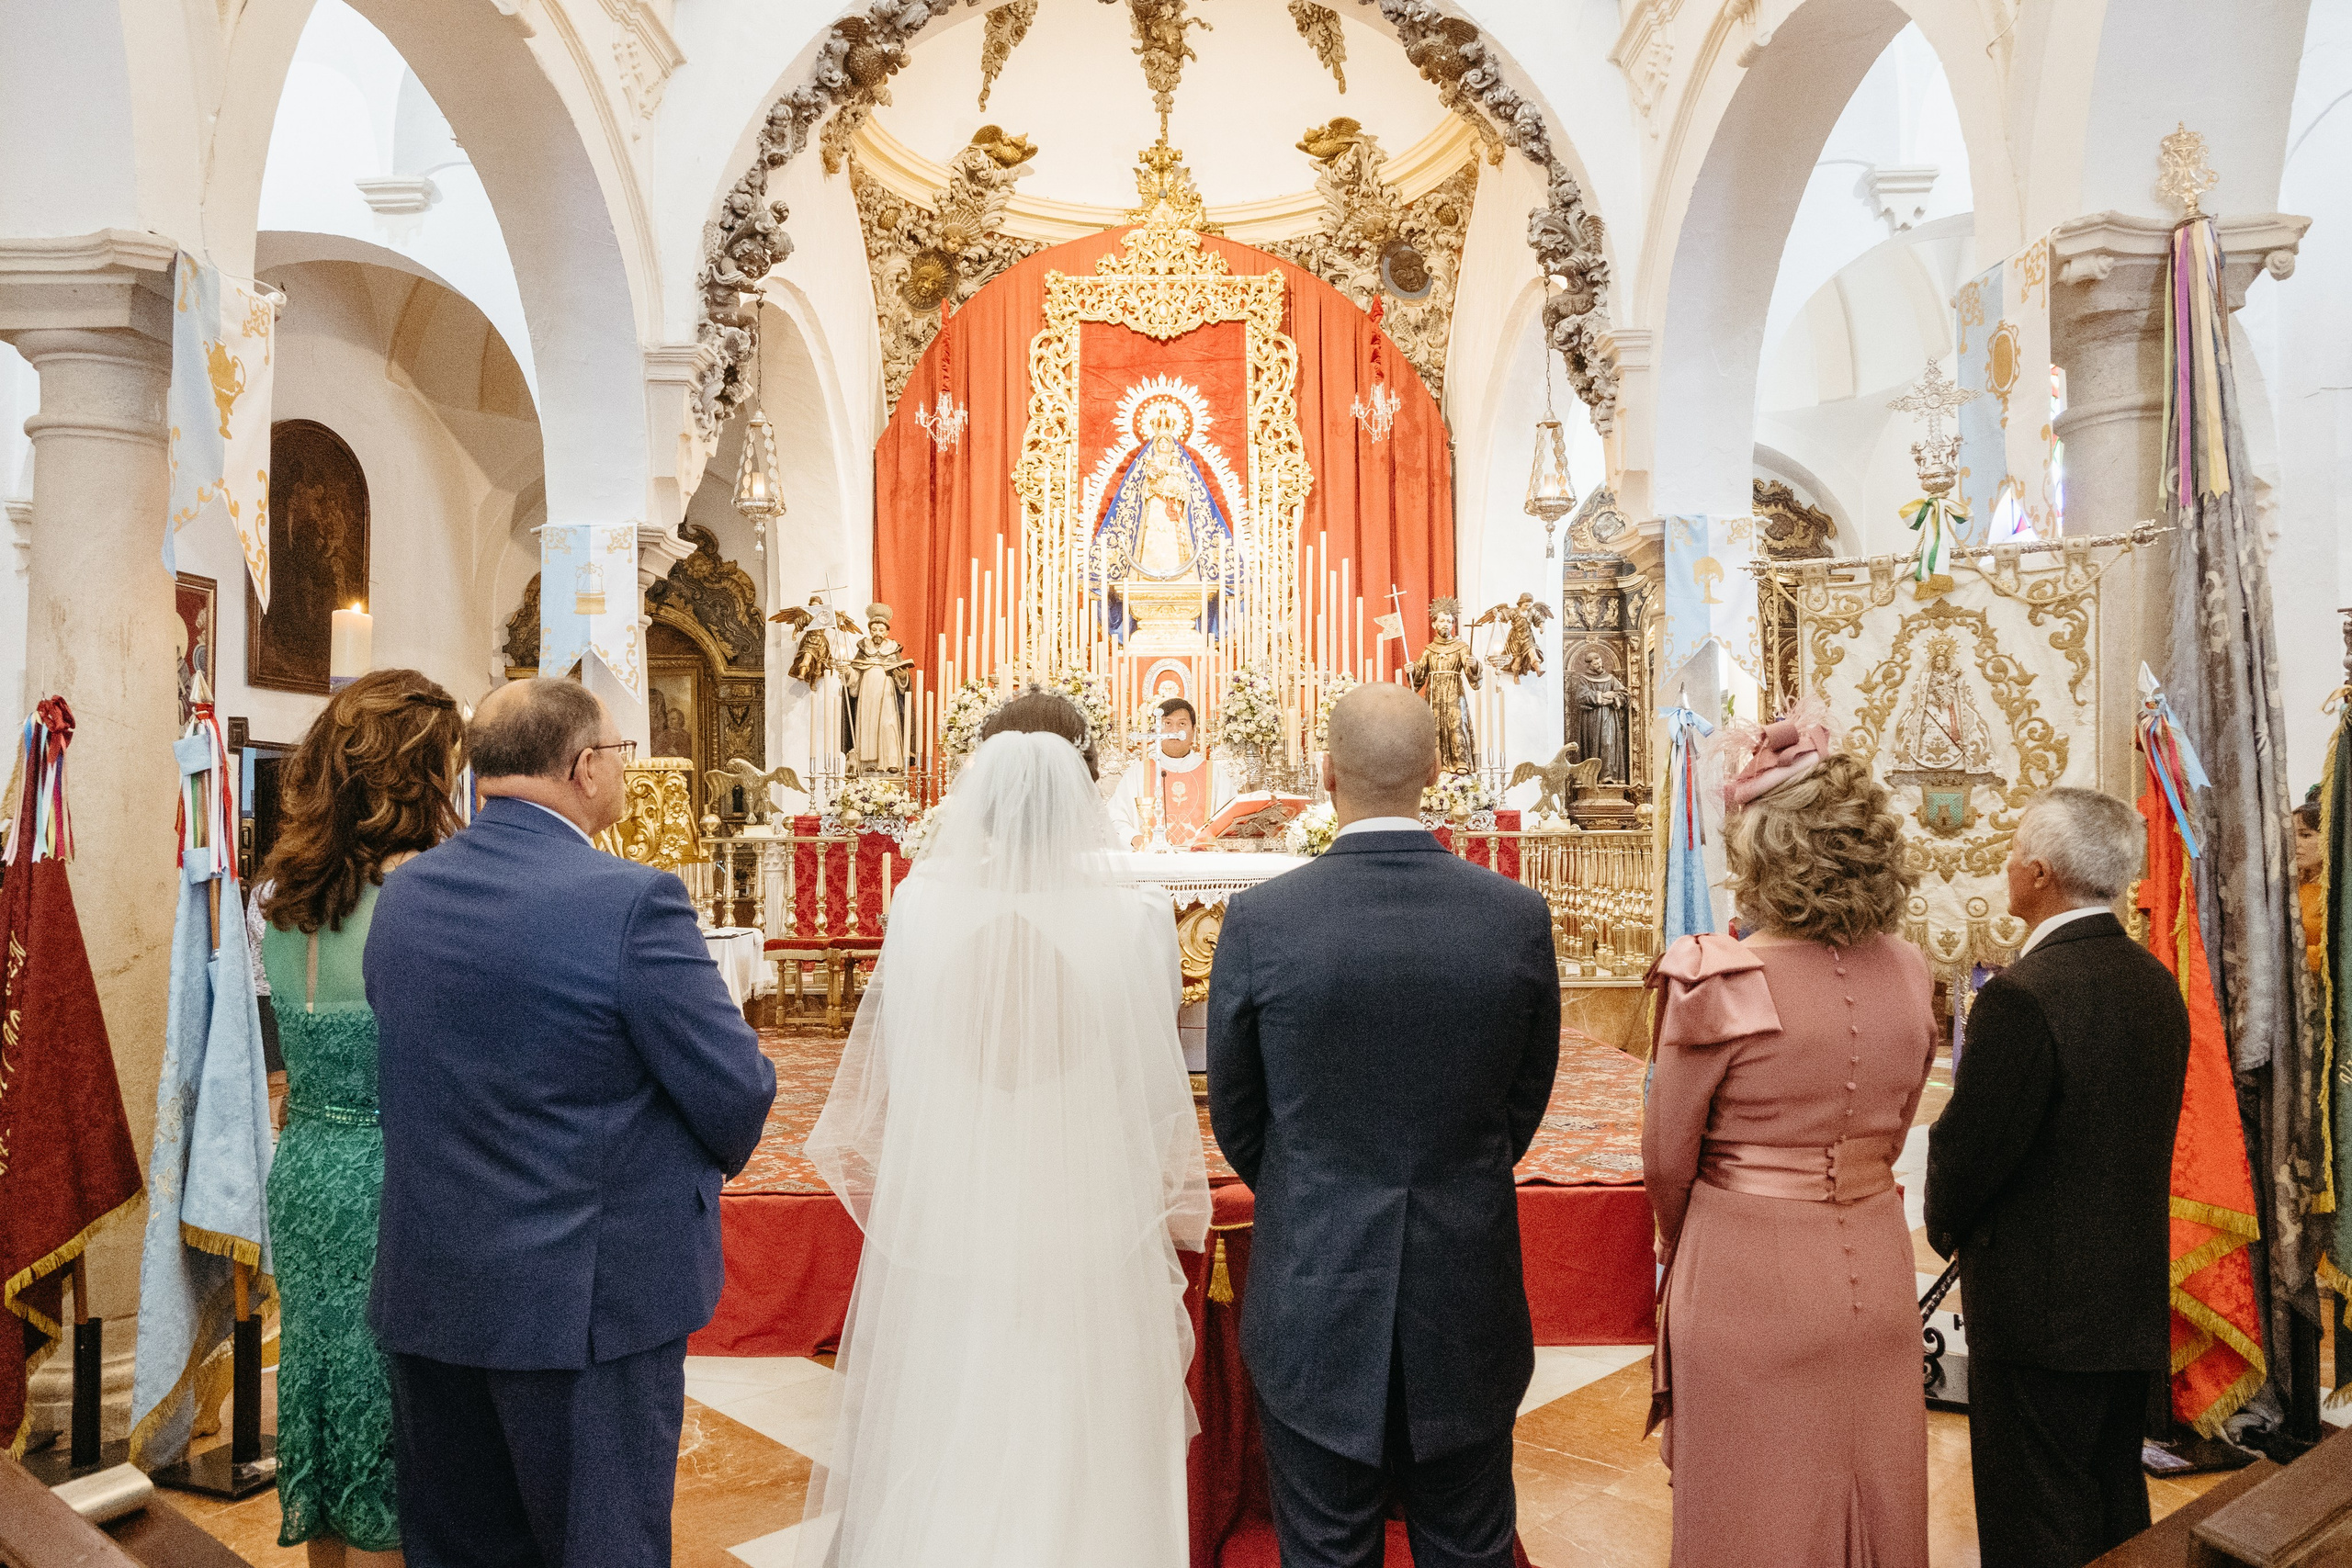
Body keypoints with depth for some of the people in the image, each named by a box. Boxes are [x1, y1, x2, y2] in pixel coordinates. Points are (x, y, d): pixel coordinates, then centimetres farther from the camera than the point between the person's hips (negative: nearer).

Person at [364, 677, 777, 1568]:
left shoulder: (400, 895, 0)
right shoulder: (634, 901, -20)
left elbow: (409, 1069, 8)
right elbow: (738, 1092, -16)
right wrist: (717, 1155, 5)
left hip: (426, 1296, 6)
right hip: (590, 1302, -6)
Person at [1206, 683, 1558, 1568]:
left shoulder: (1261, 919, -15)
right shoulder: (1519, 916, -10)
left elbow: (1235, 1114, -2)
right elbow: (1527, 1098, 3)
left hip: (1314, 1302, -1)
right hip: (1469, 1303, 2)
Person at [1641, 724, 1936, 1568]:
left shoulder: (1718, 980, -20)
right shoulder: (1905, 972, -3)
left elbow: (1667, 1162, -9)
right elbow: (1890, 1134, 9)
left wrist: (1680, 1252, 11)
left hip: (1747, 1282, -5)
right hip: (1874, 1277, 5)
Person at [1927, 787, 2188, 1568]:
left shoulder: (2021, 997, -25)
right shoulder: (2157, 981, 2)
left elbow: (1968, 1145, -20)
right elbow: (2146, 1133, 10)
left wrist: (1946, 1225, 1)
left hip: (2041, 1304, -8)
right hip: (2136, 1295, 8)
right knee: (2117, 1497, 23)